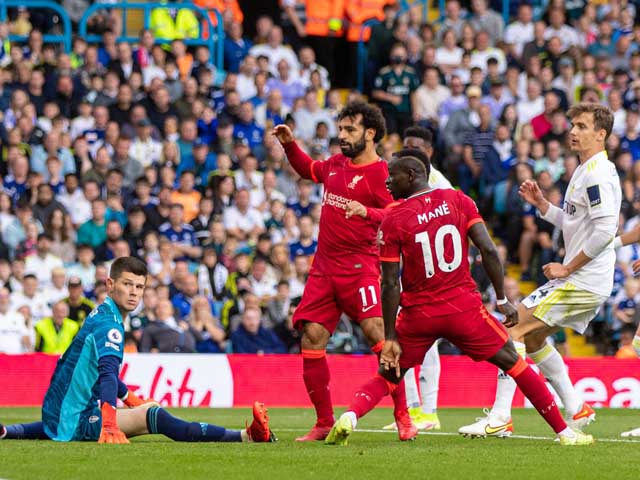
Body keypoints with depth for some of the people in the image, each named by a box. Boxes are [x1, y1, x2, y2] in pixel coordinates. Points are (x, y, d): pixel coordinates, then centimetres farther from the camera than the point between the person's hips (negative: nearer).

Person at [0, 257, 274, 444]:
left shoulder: (100, 314, 13)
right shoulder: (110, 324, -17)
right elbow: (108, 372, -32)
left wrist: (130, 398, 40)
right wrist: (108, 424, -44)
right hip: (80, 420, -10)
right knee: (154, 416, -27)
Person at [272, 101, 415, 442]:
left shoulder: (381, 173, -8)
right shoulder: (336, 164, 14)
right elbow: (310, 170, 37)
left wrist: (367, 212, -33)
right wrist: (289, 145, 23)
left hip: (359, 266, -7)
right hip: (324, 267, 7)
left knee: (378, 335, -18)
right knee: (311, 340, 1)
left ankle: (403, 417, -12)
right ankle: (324, 424, 10)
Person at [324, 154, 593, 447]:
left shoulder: (392, 220, -4)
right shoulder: (458, 201, 1)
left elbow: (390, 285, -6)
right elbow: (488, 251, -6)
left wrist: (391, 339, -3)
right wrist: (502, 300, 1)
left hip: (418, 313, 0)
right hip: (463, 307, 1)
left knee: (387, 377, 17)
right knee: (512, 363, 13)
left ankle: (349, 416, -11)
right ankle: (564, 432, 11)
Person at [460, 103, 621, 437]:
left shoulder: (597, 173, -16)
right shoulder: (586, 171, 17)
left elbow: (605, 230, -25)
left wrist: (567, 268, -18)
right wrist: (540, 203, 12)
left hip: (582, 281, -10)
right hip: (590, 283, 10)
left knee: (513, 329, -12)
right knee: (532, 337, 22)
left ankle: (500, 418, -15)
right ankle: (576, 410, 24)